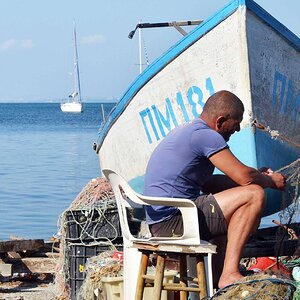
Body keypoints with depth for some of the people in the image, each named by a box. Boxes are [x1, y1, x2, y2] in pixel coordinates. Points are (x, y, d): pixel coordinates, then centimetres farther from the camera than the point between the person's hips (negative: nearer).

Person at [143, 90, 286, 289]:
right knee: (254, 194, -16)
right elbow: (244, 177, -16)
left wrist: (259, 175, 22)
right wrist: (271, 181, 5)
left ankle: (217, 280, 30)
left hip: (160, 223, 11)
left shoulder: (186, 132, 20)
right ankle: (229, 275, -18)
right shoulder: (206, 135, -12)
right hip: (174, 221, -11)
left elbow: (207, 183, 27)